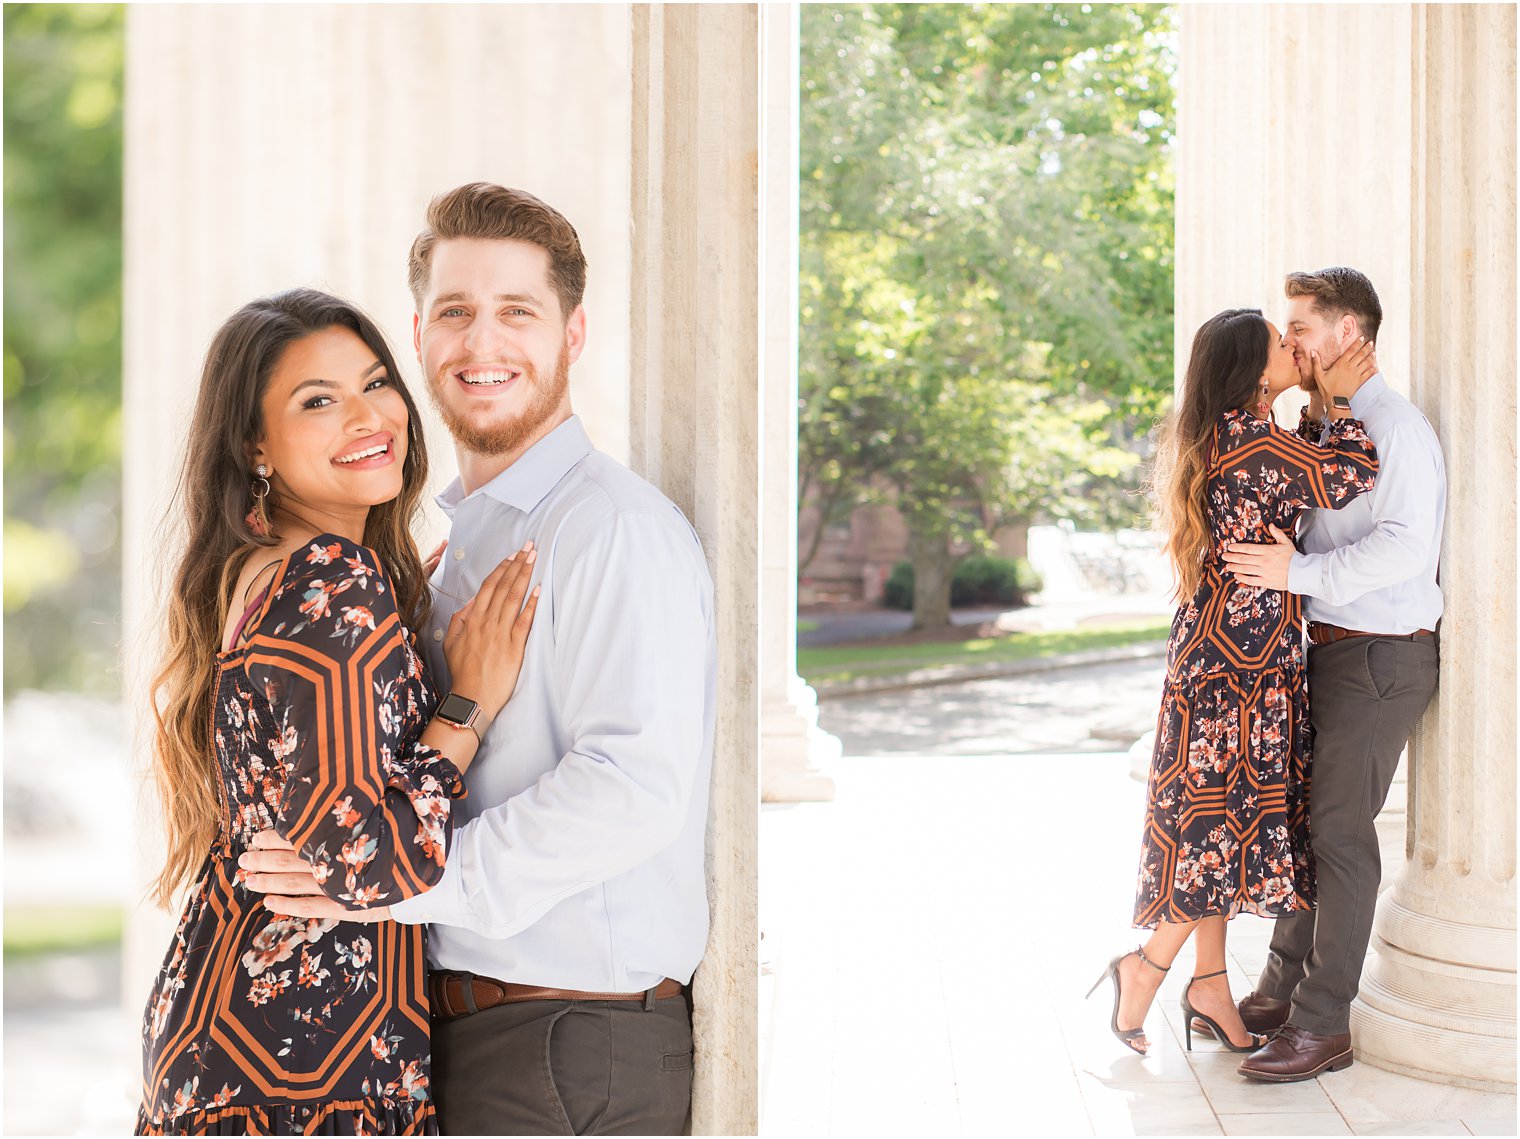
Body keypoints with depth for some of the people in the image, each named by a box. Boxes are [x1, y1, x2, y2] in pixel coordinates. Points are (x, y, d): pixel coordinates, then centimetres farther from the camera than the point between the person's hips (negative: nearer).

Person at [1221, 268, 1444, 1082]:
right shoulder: (1322, 428, 13)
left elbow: (1407, 543, -27)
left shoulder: (1395, 427, -15)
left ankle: (1322, 1023, 0)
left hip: (1381, 654, -9)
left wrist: (1301, 573, -30)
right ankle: (1283, 987, 26)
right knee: (1297, 812, 14)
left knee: (1339, 827, -7)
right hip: (1324, 647, 9)